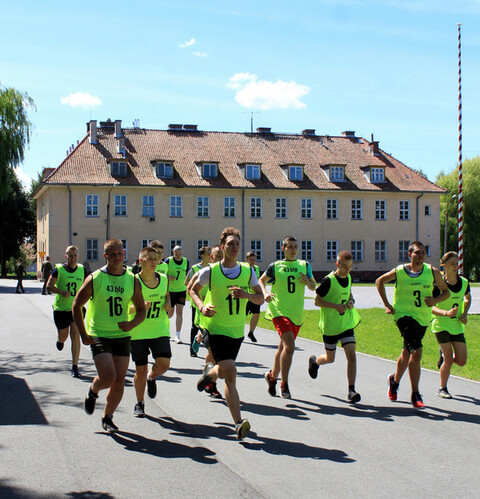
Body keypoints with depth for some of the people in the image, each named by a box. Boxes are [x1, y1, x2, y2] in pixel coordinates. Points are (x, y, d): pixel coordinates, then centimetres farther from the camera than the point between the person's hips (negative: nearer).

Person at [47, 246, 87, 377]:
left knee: (75, 336, -10)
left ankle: (75, 367, -4)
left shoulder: (82, 269, 2)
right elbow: (49, 286, -5)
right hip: (60, 308, -1)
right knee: (63, 336, 10)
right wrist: (62, 292, -20)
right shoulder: (59, 269, -6)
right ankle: (60, 340, 51)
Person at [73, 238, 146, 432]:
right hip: (99, 336, -3)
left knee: (119, 380, 3)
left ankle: (107, 417, 23)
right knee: (108, 377, -16)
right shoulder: (94, 279, -7)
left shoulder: (132, 281, 2)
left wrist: (132, 323, -10)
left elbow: (141, 309, 11)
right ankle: (93, 390, 19)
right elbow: (76, 306, 1)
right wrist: (83, 334, -5)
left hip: (122, 336, 3)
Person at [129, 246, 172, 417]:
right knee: (141, 370, 3)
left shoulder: (164, 279, 1)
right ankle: (139, 403, 26)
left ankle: (151, 377, 23)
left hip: (160, 330, 3)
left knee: (163, 364, -14)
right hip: (138, 331, -3)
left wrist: (168, 304, -2)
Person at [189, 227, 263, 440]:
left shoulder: (248, 271, -1)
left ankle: (210, 372, 55)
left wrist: (246, 294, -18)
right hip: (216, 328, -4)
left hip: (237, 330, 4)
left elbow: (260, 298, 3)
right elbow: (193, 290, 7)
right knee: (230, 373, -16)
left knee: (226, 372, 18)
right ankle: (239, 423, -15)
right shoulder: (210, 271, -8)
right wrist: (202, 306, -13)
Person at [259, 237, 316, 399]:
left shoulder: (304, 265, 9)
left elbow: (313, 287, 12)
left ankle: (272, 376, 37)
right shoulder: (275, 266, 1)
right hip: (279, 311, -4)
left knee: (283, 348, 15)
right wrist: (265, 294, -4)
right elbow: (262, 280, 14)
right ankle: (284, 384, -10)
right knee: (289, 346, -20)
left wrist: (308, 281, -10)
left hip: (296, 313, 4)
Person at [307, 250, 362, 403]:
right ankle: (315, 361, 47)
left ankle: (351, 390, -9)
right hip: (330, 326, -4)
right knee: (330, 358, 12)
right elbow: (317, 301, -13)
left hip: (347, 324, 4)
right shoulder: (328, 280, -16)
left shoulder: (348, 278, 3)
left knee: (351, 355, -10)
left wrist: (351, 301, 1)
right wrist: (336, 306, -24)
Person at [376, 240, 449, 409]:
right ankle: (415, 395, -11)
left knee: (407, 352, 19)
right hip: (404, 315, -4)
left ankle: (395, 380, 47)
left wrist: (435, 300, -12)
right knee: (416, 352, -19)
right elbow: (379, 281, 10)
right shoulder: (399, 271, -6)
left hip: (423, 318, 4)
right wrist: (387, 304, 4)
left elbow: (446, 291, 9)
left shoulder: (432, 272, -1)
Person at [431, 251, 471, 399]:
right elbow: (431, 307, -16)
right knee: (449, 360, -10)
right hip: (441, 325, -5)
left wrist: (464, 314, 6)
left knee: (461, 361, 1)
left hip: (457, 326, 5)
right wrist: (446, 313, -34)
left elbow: (468, 298, 22)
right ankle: (442, 389, 11)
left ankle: (443, 355, 34)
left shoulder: (464, 282, 2)